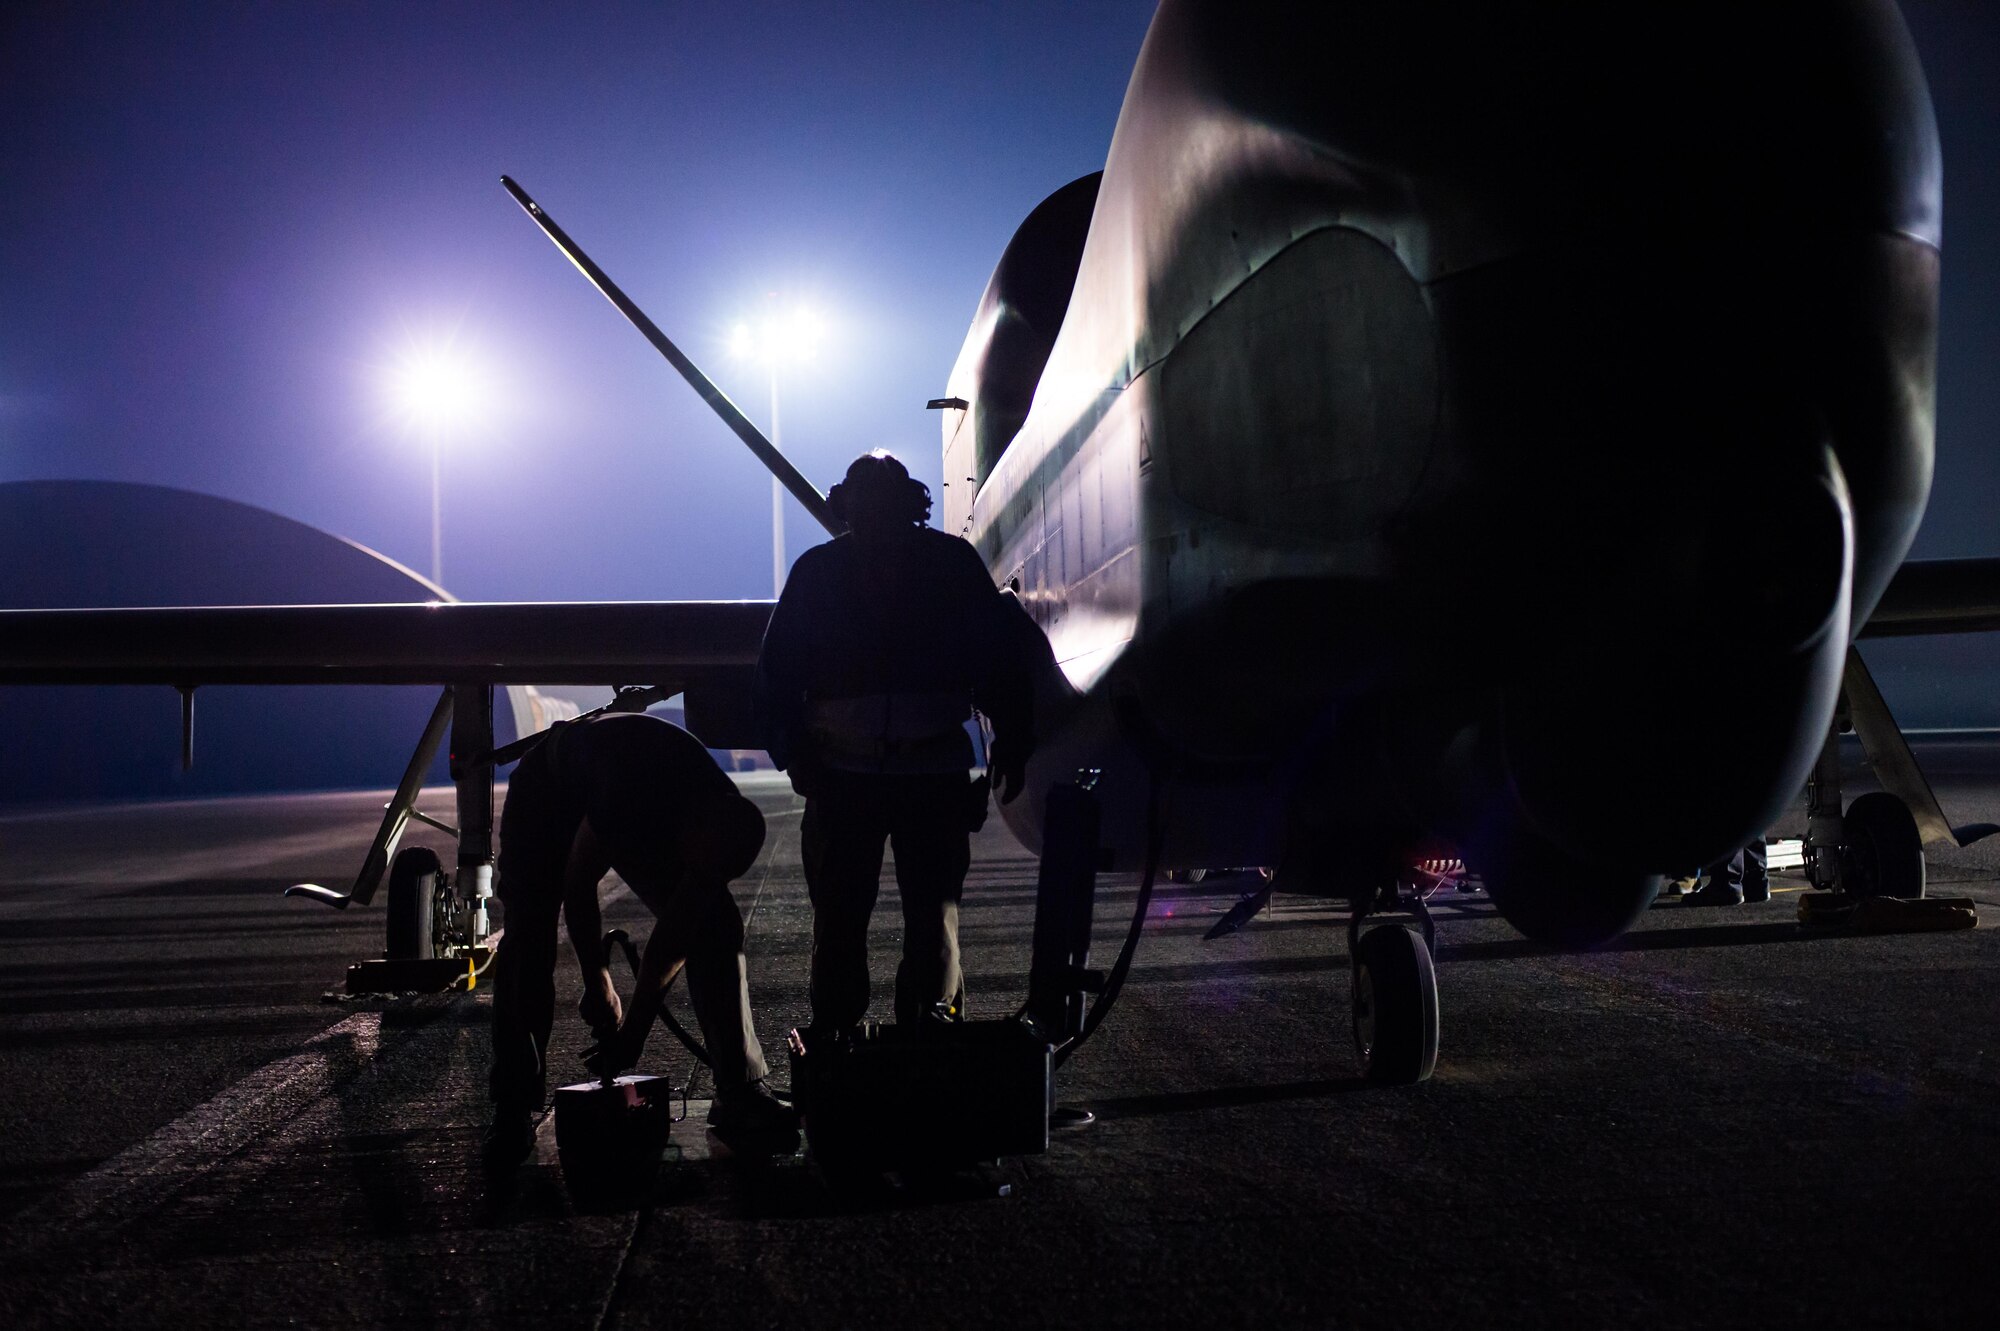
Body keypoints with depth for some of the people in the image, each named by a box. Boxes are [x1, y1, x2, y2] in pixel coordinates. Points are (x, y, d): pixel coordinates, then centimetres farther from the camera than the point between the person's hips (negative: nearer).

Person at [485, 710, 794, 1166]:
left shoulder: (723, 823, -29)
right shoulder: (626, 797, -45)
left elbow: (674, 939, -21)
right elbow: (578, 884, -28)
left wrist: (634, 1029, -20)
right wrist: (598, 984, -19)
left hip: (650, 815, 4)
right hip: (548, 791, -3)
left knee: (716, 928, -13)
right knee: (528, 944, -16)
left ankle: (740, 1094, -10)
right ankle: (514, 1111, -3)